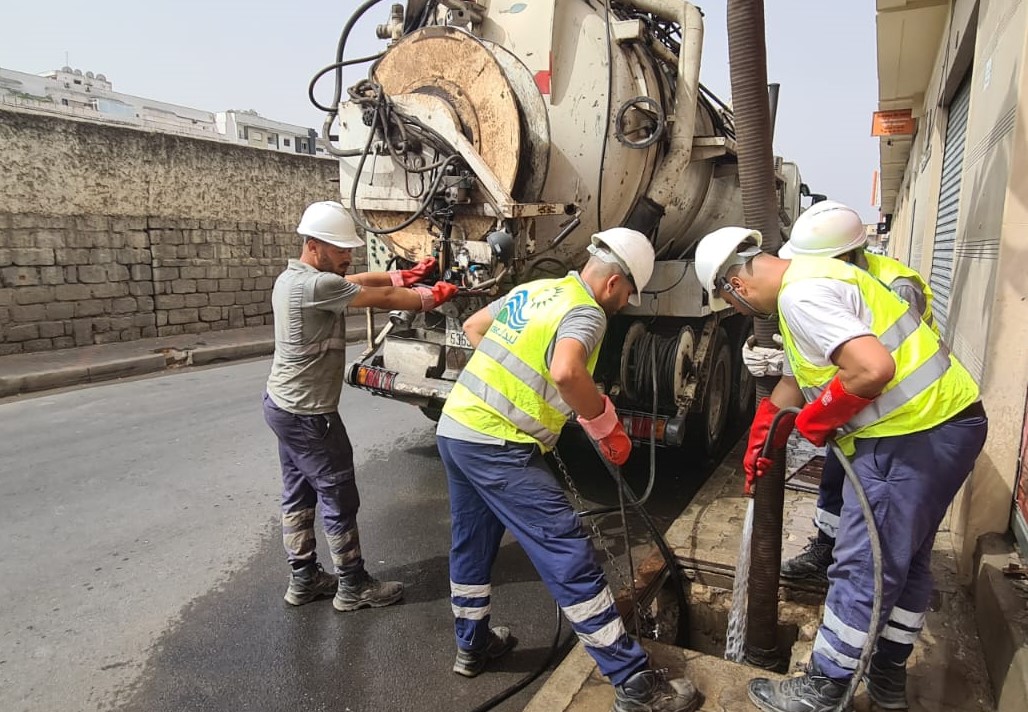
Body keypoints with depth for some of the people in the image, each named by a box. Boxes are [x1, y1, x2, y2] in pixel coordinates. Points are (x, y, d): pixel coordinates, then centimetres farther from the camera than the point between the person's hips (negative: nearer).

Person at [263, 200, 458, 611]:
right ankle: (353, 587, 17)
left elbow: (359, 282, 12)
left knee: (298, 494, 17)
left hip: (284, 405, 11)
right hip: (308, 414, -10)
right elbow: (381, 298, -16)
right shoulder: (315, 285, -24)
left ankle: (303, 580, 30)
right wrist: (430, 297, -2)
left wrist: (405, 276, 6)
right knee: (339, 500, 2)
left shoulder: (293, 278, 9)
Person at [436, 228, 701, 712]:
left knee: (472, 542, 24)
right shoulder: (585, 312, -10)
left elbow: (473, 327, 27)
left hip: (454, 427, 9)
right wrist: (605, 425, -17)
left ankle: (472, 644, 42)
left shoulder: (534, 289, 14)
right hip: (497, 445, -9)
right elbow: (566, 371, -31)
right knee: (568, 554, -4)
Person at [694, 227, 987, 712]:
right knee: (905, 559, 21)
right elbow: (797, 377, 23)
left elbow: (874, 368, -31)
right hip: (945, 423, 11)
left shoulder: (800, 295, -19)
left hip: (913, 437, -11)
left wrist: (817, 418, -14)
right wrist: (759, 438, 26)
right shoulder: (809, 280, 15)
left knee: (863, 569, 2)